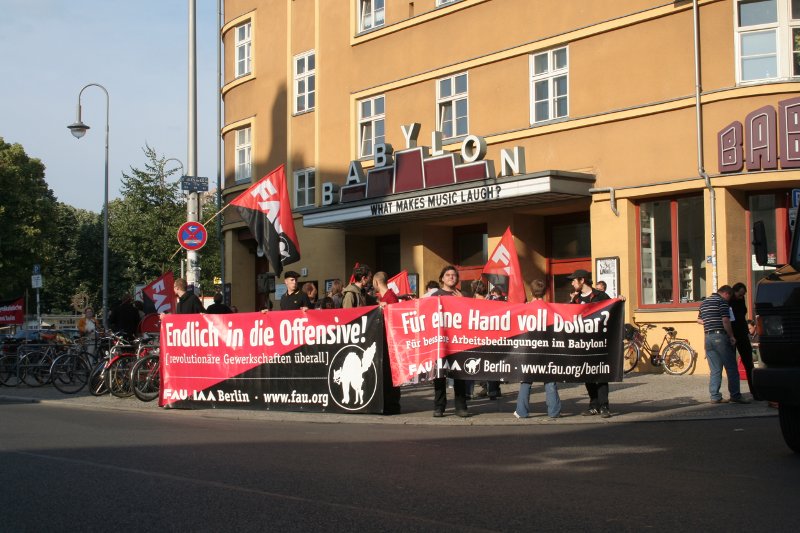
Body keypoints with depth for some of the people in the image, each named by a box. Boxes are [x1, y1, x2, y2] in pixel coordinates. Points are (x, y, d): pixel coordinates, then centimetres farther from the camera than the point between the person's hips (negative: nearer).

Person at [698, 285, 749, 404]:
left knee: (715, 370, 8)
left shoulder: (704, 302, 18)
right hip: (721, 336, -7)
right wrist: (731, 336, -8)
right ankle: (735, 396, 0)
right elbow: (725, 320, -15)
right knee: (731, 368, 0)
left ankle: (715, 396, 4)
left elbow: (699, 319, 25)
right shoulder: (722, 301, -7)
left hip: (708, 337, 7)